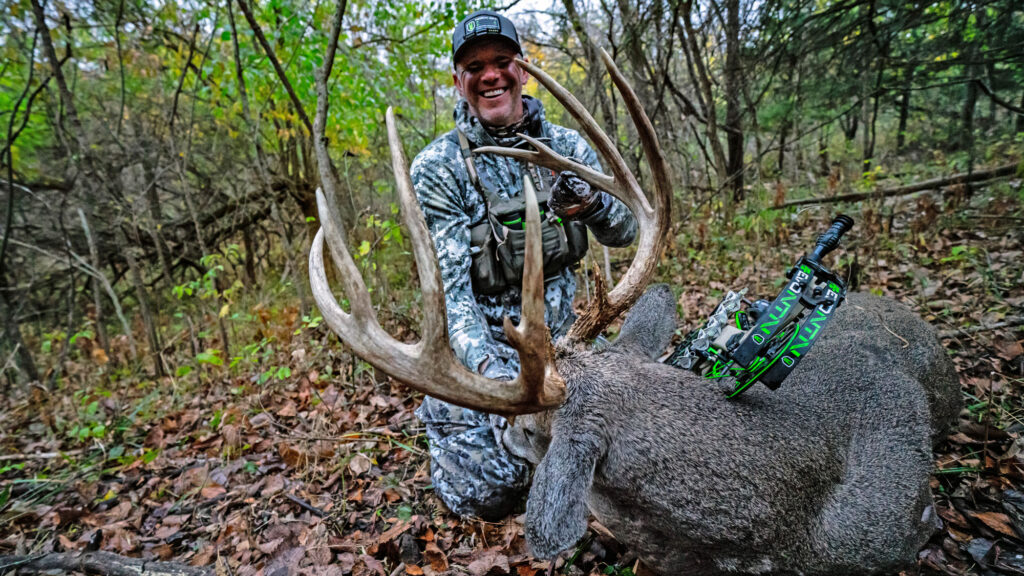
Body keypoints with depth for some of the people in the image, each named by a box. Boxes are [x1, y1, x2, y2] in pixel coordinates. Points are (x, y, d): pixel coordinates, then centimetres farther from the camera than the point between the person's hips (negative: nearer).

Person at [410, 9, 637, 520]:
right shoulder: (438, 167, -13)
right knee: (488, 493, -4)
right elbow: (449, 284, -20)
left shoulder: (566, 146, -1)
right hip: (484, 341, -4)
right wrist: (487, 366, -36)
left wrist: (591, 204, -28)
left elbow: (624, 232, -4)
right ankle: (440, 409, 26)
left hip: (560, 333, 4)